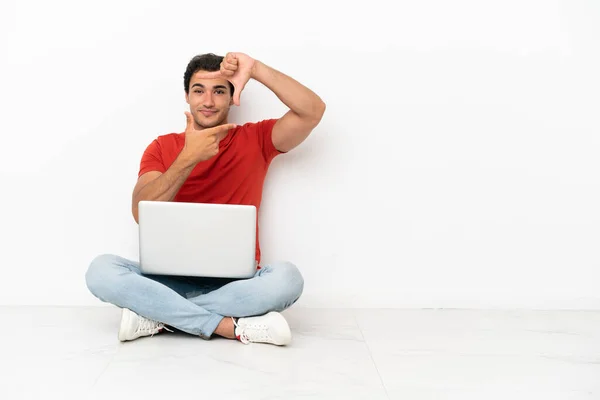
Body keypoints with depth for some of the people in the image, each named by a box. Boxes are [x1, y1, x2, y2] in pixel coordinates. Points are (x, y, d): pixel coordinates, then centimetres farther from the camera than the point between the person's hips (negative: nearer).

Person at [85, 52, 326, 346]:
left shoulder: (255, 140, 8)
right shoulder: (162, 147, 9)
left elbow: (313, 111, -8)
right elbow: (141, 212, -7)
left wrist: (255, 69, -12)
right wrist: (188, 158, -17)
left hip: (235, 283, 0)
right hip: (171, 279, 1)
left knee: (286, 277, -33)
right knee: (101, 270, -26)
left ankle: (157, 317, -23)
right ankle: (234, 327, -28)